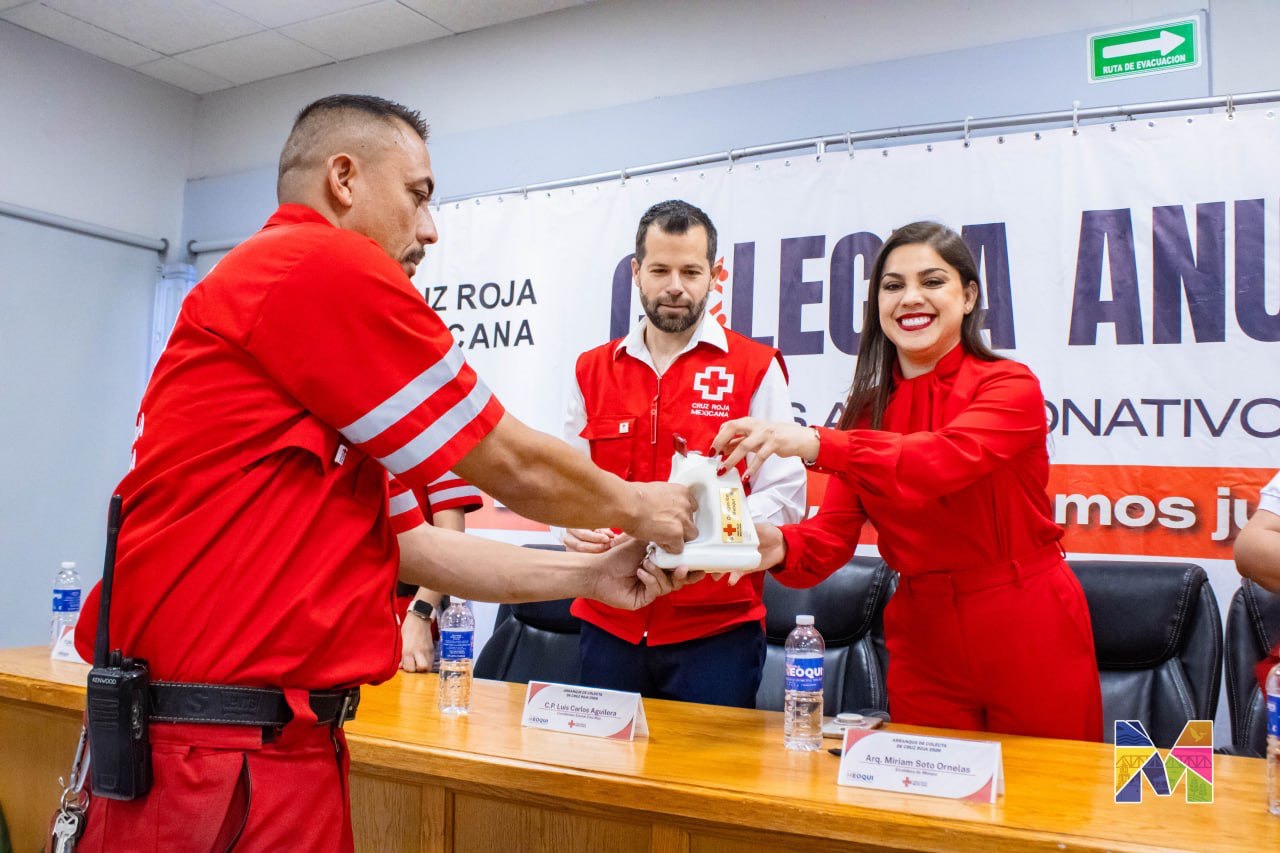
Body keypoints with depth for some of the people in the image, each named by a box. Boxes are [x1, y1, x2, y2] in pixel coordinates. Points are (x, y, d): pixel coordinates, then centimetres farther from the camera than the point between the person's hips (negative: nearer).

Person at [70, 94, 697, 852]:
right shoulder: (328, 267, -15)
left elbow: (393, 539, 14)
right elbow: (514, 468, -9)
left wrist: (584, 576, 15)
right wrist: (634, 505, 10)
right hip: (219, 755, -9)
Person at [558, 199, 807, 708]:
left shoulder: (755, 369, -1)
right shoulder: (591, 371, 9)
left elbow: (783, 494, -7)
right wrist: (576, 529, -10)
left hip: (717, 631, -3)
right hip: (608, 624, 3)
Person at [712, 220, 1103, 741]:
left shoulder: (1011, 387, -9)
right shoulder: (867, 408, 4)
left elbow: (946, 459, -31)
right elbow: (834, 533, -4)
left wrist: (813, 444, -42)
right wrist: (781, 548, -26)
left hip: (1029, 637, -3)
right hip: (923, 642, 4)